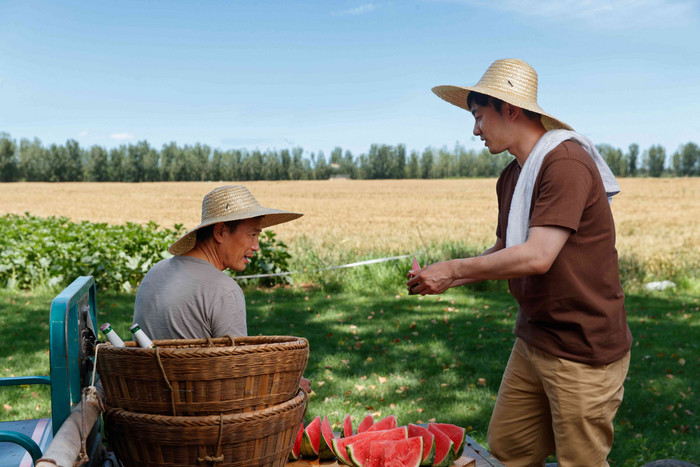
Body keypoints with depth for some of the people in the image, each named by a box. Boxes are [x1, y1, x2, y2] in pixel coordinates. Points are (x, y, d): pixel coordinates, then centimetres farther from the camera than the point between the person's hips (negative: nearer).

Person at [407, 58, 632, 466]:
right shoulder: (511, 179, 11)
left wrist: (453, 269, -17)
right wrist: (448, 280, 2)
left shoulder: (566, 162, -19)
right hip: (533, 342, 9)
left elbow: (537, 257, -26)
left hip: (584, 352, -8)